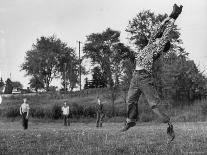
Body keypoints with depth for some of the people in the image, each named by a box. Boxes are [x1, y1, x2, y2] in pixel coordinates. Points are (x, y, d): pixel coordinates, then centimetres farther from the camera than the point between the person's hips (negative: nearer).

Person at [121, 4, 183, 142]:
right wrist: (170, 16, 14)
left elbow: (166, 33, -6)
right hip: (136, 76, 8)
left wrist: (173, 17, -3)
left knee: (154, 104, -10)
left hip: (145, 77, -8)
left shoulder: (158, 49, -3)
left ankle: (169, 125, -4)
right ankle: (131, 121, 37)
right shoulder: (151, 44, 14)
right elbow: (160, 29, 13)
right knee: (131, 100, 18)